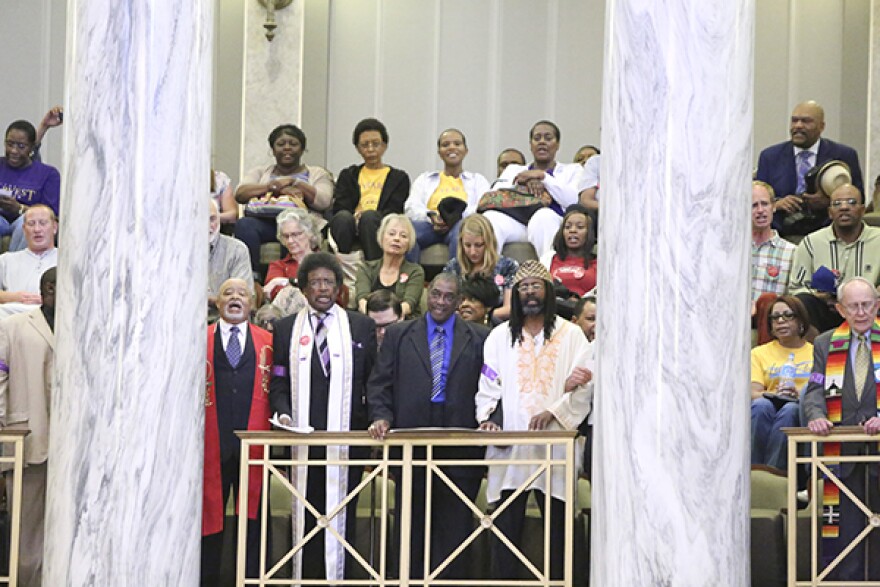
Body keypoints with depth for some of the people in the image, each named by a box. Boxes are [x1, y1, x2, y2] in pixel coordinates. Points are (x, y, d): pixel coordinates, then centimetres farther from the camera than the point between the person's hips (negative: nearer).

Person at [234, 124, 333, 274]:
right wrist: (273, 185, -1)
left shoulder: (317, 173, 25)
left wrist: (294, 182, 0)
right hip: (265, 221, 2)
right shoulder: (261, 172, 31)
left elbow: (323, 201, 5)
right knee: (244, 225, -34)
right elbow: (240, 194, 11)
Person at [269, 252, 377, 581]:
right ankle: (305, 578, 7)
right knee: (305, 516, 2)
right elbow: (279, 383, 9)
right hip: (303, 438, 1)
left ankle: (339, 578, 3)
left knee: (342, 517, 0)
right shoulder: (285, 329, 11)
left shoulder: (361, 327, 9)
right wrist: (283, 413, -9)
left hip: (347, 438, -1)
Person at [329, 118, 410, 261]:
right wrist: (355, 217, -13)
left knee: (369, 216, -35)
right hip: (351, 228, 1)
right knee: (343, 217, -33)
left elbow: (393, 212, 5)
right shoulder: (348, 175, 28)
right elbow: (339, 208, 11)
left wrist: (366, 216, -15)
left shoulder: (399, 177, 22)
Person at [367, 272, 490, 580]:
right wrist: (381, 416, -7)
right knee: (410, 528, 5)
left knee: (455, 527, 1)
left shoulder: (480, 338, 9)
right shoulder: (398, 335, 11)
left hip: (460, 448, -1)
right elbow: (379, 383, 8)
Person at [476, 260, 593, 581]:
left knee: (557, 527, 1)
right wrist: (487, 416, -8)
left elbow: (585, 385, 0)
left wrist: (554, 411, -14)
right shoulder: (500, 336, 15)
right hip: (509, 446, 1)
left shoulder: (570, 334, 8)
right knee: (506, 527, 0)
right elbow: (488, 385, 10)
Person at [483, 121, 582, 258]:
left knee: (544, 216, -39)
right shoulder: (514, 170, 34)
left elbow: (575, 200, 4)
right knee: (491, 218, -33)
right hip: (516, 220, 2)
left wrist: (543, 176, 2)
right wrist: (521, 181, 0)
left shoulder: (572, 170, 27)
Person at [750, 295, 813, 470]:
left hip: (802, 411, -1)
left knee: (790, 410, -37)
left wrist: (801, 395, -16)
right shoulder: (759, 353, 21)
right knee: (761, 405, -35)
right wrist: (773, 394, -16)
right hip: (768, 411, 1)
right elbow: (753, 392, 6)